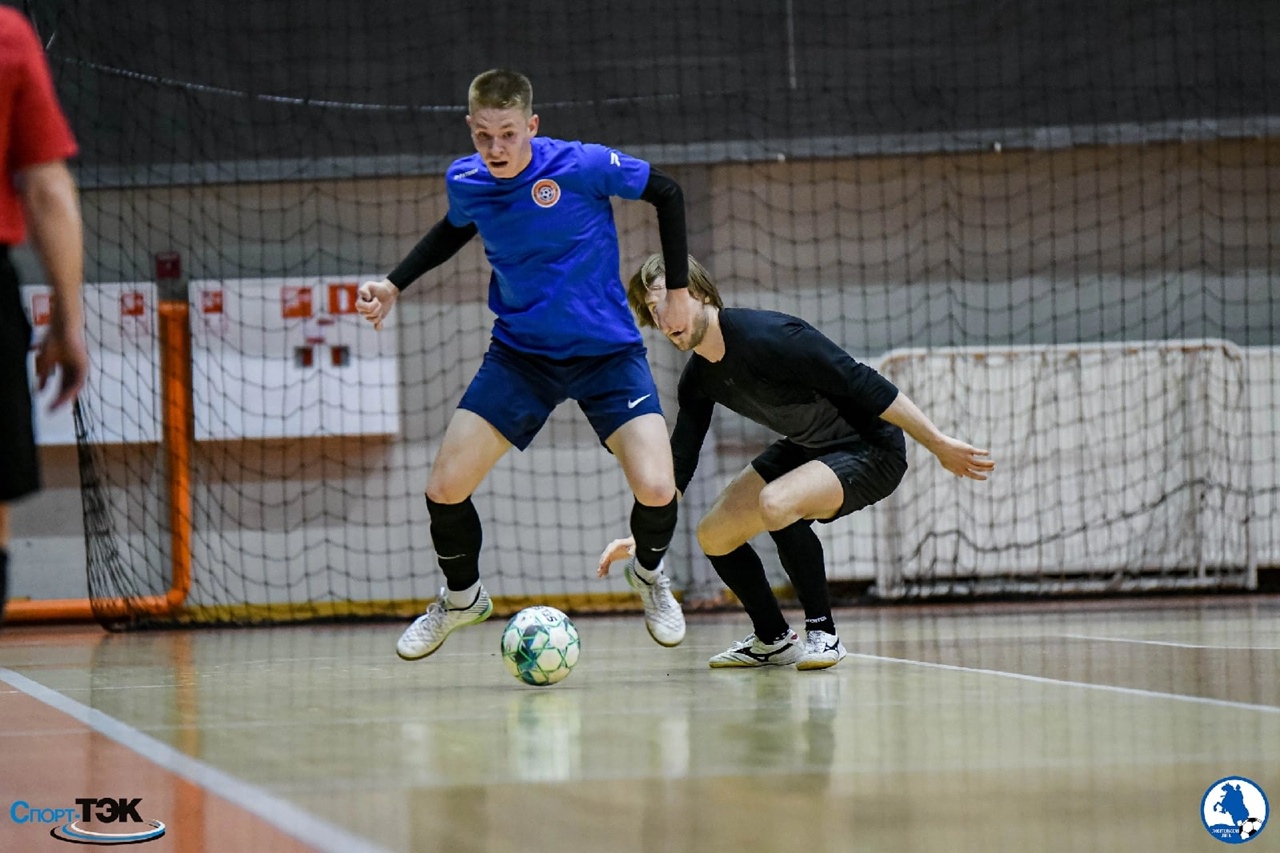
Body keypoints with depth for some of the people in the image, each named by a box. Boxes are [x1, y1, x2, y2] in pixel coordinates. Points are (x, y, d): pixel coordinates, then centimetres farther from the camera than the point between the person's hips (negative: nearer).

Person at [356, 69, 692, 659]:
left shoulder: (583, 166, -21)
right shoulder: (464, 181, -8)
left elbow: (666, 193, -6)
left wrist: (679, 291, -4)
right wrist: (395, 284, 10)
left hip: (607, 352, -3)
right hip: (521, 354, 3)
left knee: (655, 488, -21)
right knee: (444, 488, -4)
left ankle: (649, 574, 16)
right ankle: (461, 597, 27)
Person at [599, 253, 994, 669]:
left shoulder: (767, 337, -29)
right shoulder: (699, 379, -4)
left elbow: (866, 386, -26)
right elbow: (678, 464, 7)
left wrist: (940, 445, -23)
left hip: (871, 451, -9)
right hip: (806, 448, 9)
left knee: (775, 503, -33)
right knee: (713, 535, 4)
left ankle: (822, 634, -15)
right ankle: (773, 639, 25)